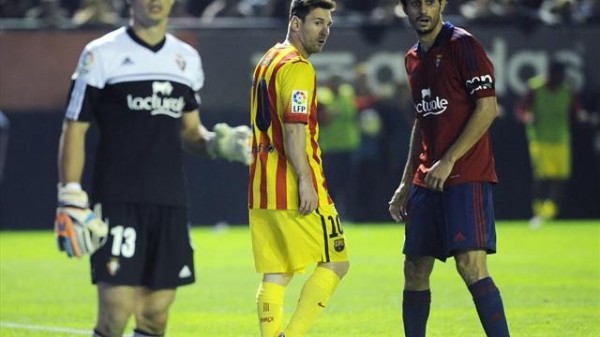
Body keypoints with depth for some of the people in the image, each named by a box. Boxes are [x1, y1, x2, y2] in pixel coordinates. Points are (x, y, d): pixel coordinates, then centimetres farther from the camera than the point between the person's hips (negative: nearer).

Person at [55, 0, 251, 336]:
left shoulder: (187, 59, 13)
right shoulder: (101, 55, -2)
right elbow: (75, 129, -3)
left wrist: (218, 143, -2)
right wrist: (72, 201, -11)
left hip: (171, 204, 5)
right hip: (119, 203, -5)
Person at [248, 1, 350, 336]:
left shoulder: (267, 62, 19)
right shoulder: (297, 68, -11)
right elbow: (294, 129, -20)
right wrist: (305, 180, -22)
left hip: (262, 191, 9)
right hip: (294, 189, -9)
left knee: (275, 276, 8)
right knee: (335, 263, -1)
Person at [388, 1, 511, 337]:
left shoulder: (463, 45, -7)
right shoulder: (414, 58, 17)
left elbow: (487, 108, -13)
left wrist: (448, 161, -16)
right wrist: (406, 183, 21)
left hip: (467, 177, -8)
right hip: (427, 180, 8)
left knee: (472, 265, -17)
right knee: (415, 269, 8)